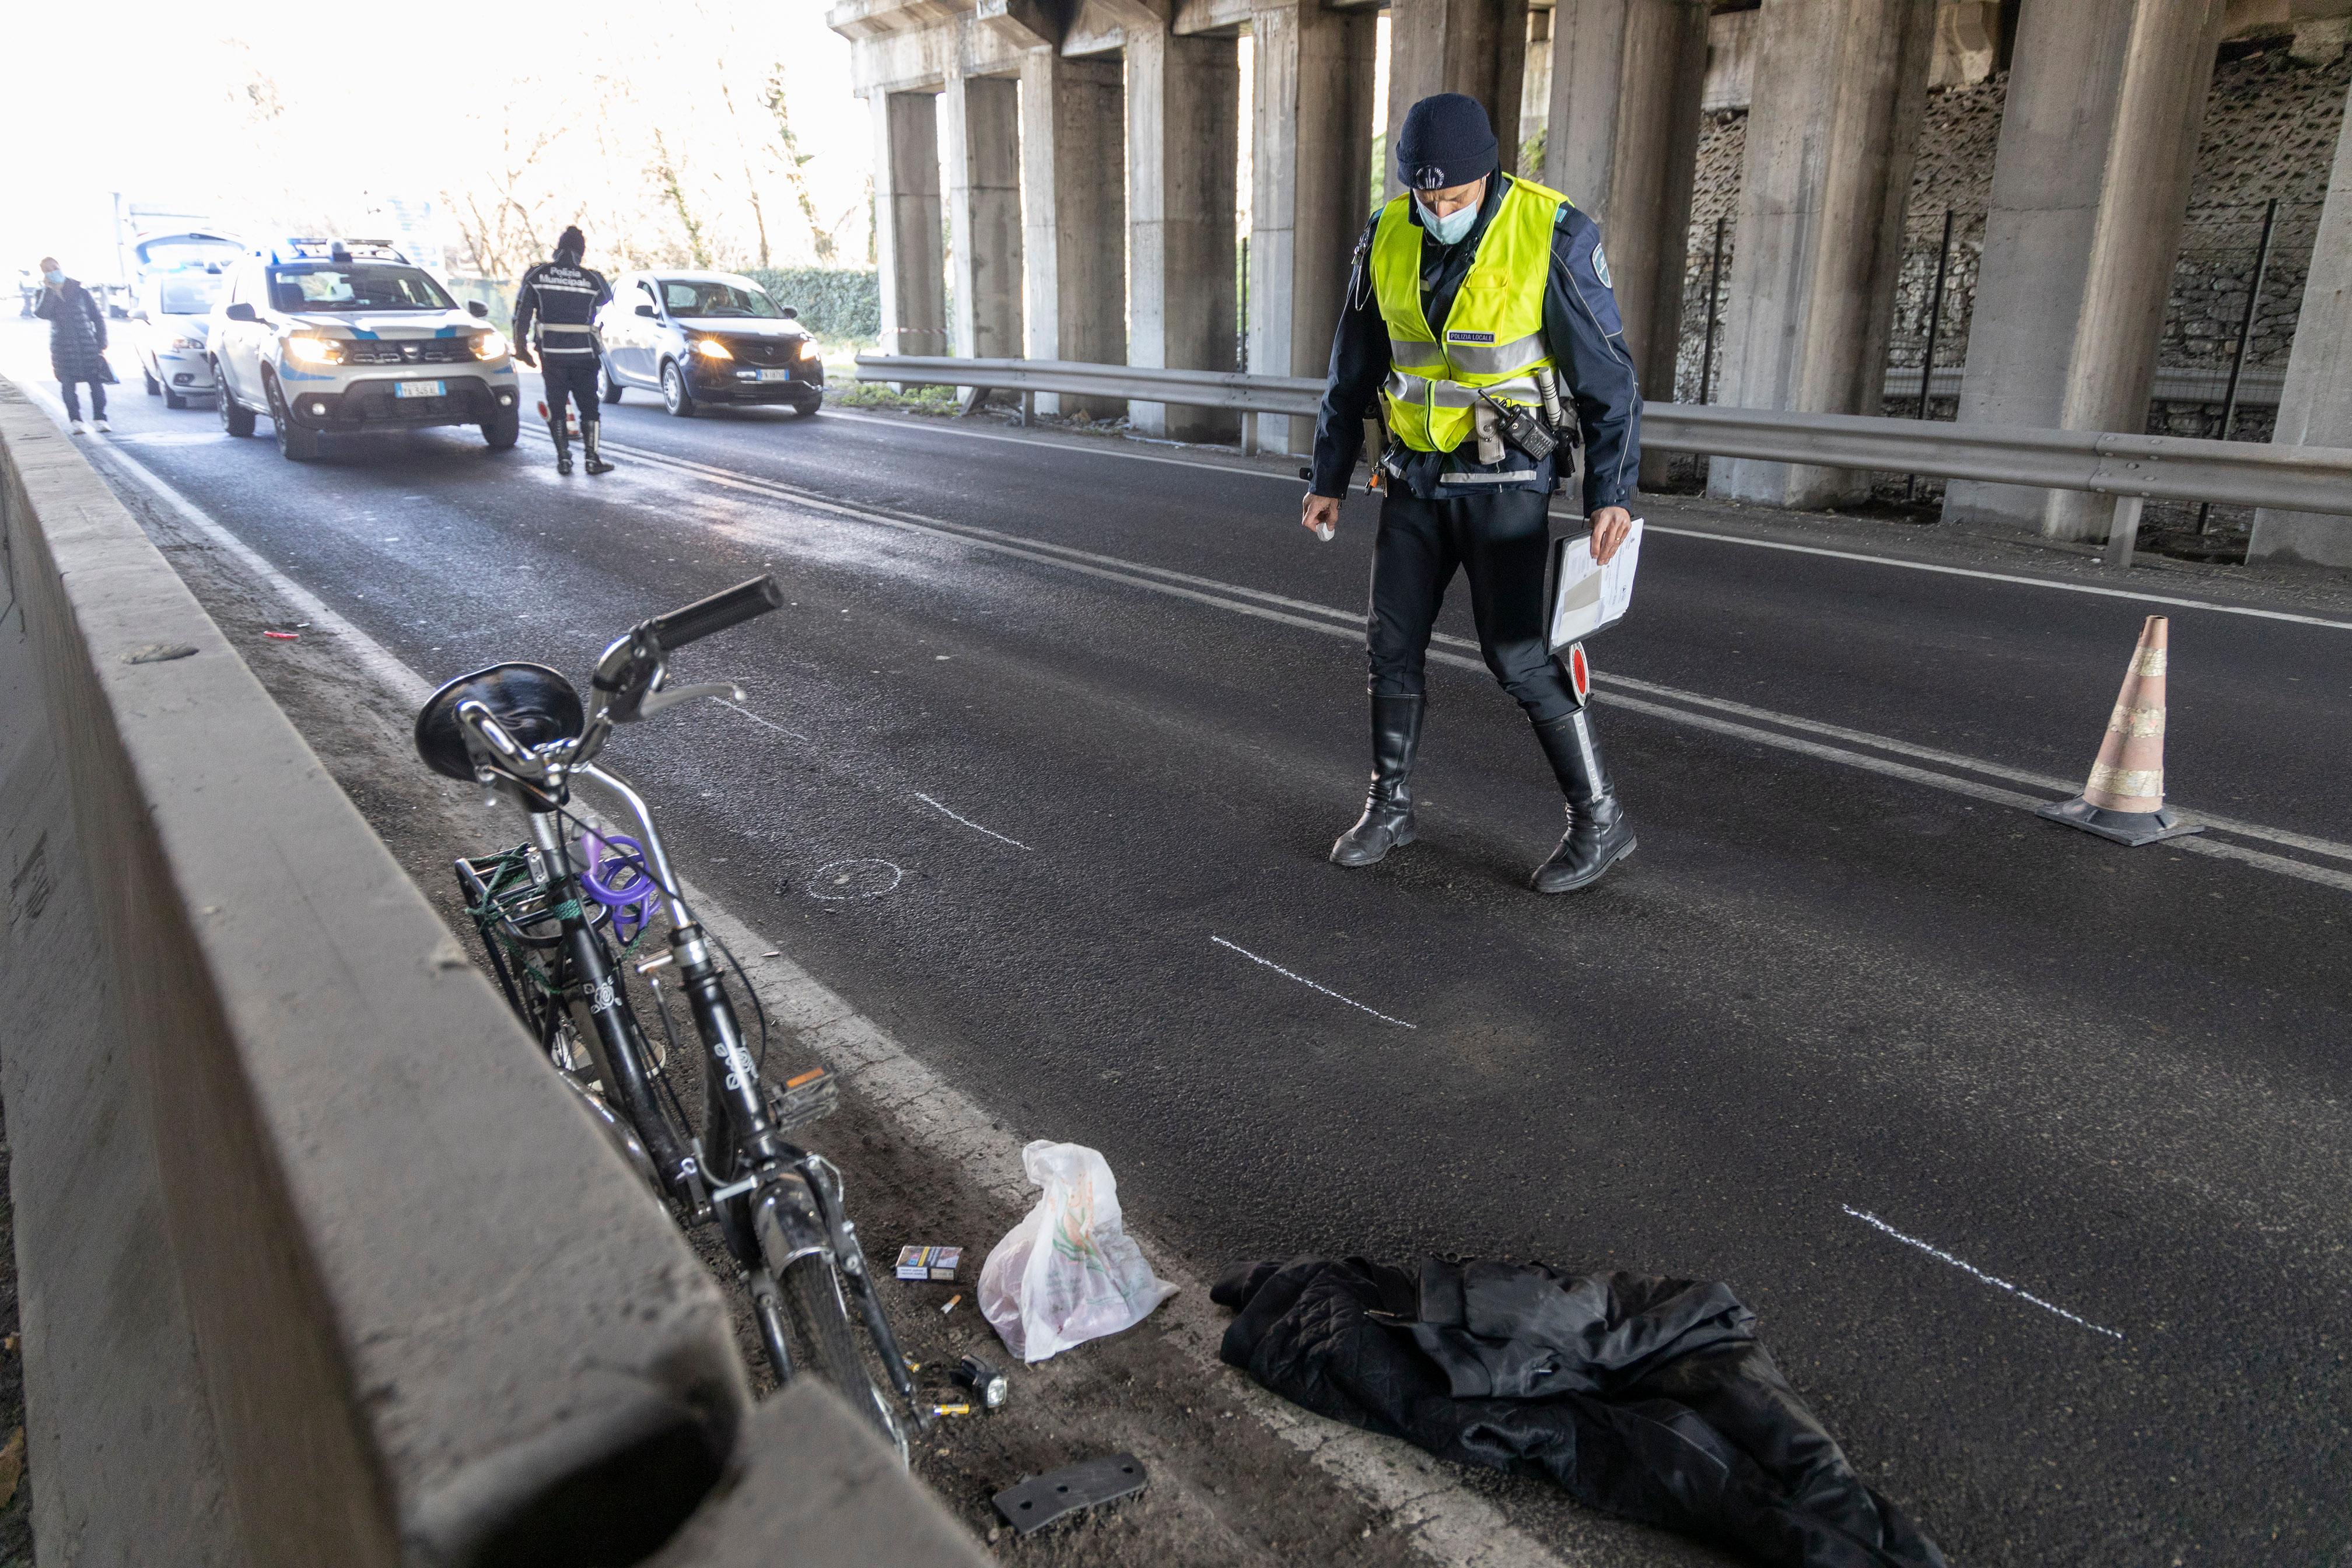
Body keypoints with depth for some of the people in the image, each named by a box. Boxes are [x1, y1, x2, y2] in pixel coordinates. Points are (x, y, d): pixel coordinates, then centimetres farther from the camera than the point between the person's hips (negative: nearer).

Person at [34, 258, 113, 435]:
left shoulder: (80, 291, 5)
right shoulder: (45, 295, 7)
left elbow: (98, 317, 7)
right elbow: (42, 314, -14)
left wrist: (102, 344, 0)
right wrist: (49, 290, -13)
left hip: (88, 346, -1)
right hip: (62, 349, 1)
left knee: (96, 382, -6)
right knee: (68, 385, -1)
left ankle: (99, 419, 3)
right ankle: (75, 421, 3)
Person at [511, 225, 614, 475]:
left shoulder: (536, 275, -1)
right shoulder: (593, 280, -3)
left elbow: (522, 314, 0)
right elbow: (607, 298, 19)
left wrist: (521, 346, 8)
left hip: (551, 353, 0)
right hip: (584, 353, 0)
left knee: (555, 407, 9)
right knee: (588, 407, 9)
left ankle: (563, 459, 7)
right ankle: (593, 458, 4)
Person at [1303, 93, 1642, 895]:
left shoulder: (1553, 236, -16)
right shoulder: (1386, 239, -1)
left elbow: (1607, 374, -12)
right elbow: (1353, 371, 8)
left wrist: (1611, 492, -19)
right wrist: (1327, 478, 10)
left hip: (1507, 480, -5)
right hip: (1416, 476, 5)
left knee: (1517, 654, -7)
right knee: (1393, 641, 6)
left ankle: (1598, 820, 7)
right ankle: (1390, 806, 22)